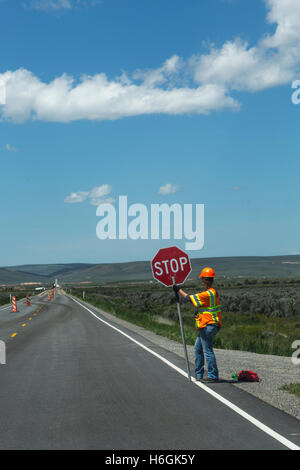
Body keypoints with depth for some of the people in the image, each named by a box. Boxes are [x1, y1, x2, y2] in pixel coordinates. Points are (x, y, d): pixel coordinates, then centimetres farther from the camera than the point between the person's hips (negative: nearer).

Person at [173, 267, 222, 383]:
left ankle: (213, 376, -5)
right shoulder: (214, 292, 12)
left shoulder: (208, 294, -18)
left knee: (208, 351, -7)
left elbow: (190, 298, -15)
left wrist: (179, 290, -4)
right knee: (198, 348, 16)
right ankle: (198, 374, 22)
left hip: (207, 326, -10)